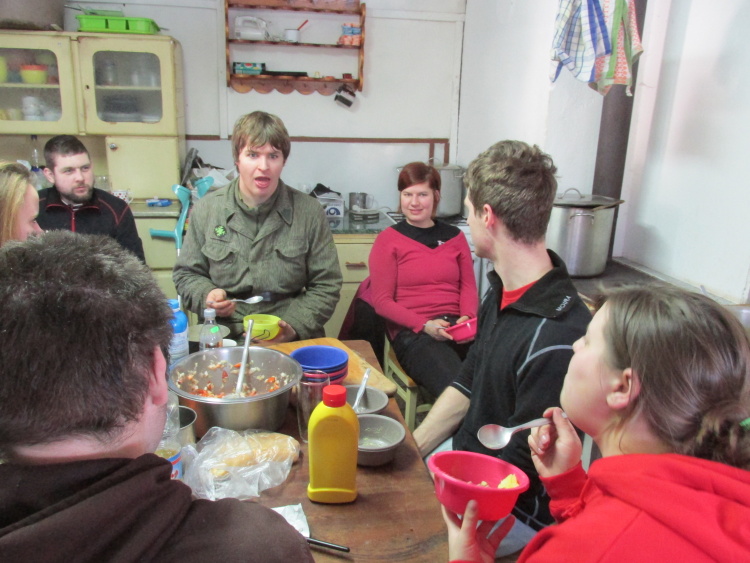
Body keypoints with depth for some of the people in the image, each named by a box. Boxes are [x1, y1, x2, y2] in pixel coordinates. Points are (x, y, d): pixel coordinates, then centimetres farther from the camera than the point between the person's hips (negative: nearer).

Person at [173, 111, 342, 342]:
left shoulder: (309, 212, 1)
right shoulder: (206, 209, 5)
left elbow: (326, 286, 3)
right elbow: (186, 274, 16)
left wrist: (295, 326, -11)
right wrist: (206, 295, -6)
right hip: (223, 339, 1)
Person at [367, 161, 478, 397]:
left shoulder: (455, 236, 17)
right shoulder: (387, 240, 7)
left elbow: (468, 286, 15)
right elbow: (382, 301, 2)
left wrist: (468, 318, -7)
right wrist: (425, 325, -12)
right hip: (412, 333, -3)